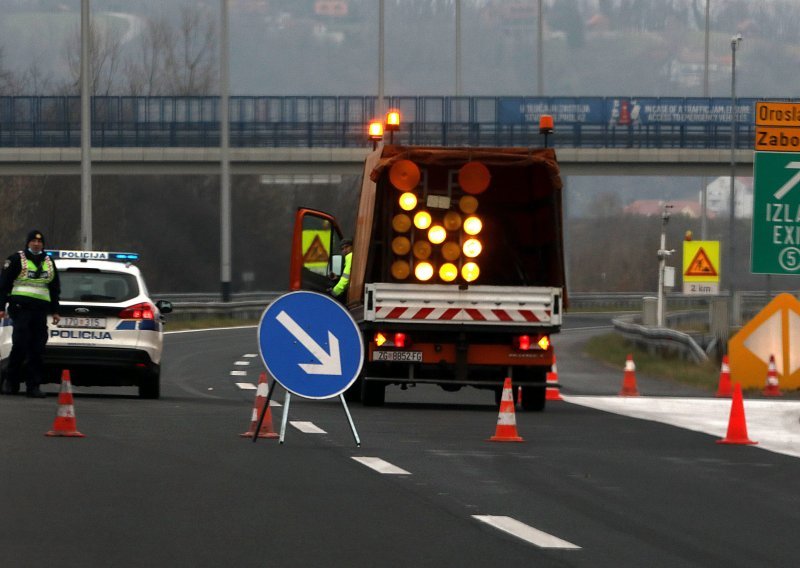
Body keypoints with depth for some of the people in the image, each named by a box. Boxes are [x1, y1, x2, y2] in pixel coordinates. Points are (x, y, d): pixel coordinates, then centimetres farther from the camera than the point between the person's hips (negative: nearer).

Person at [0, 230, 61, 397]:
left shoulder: (49, 263, 20)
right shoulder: (16, 259, 5)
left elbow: (55, 288, 27)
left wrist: (55, 311, 21)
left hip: (40, 309, 5)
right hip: (21, 307, -5)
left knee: (38, 350, 0)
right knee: (20, 345, -13)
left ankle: (33, 386, 2)